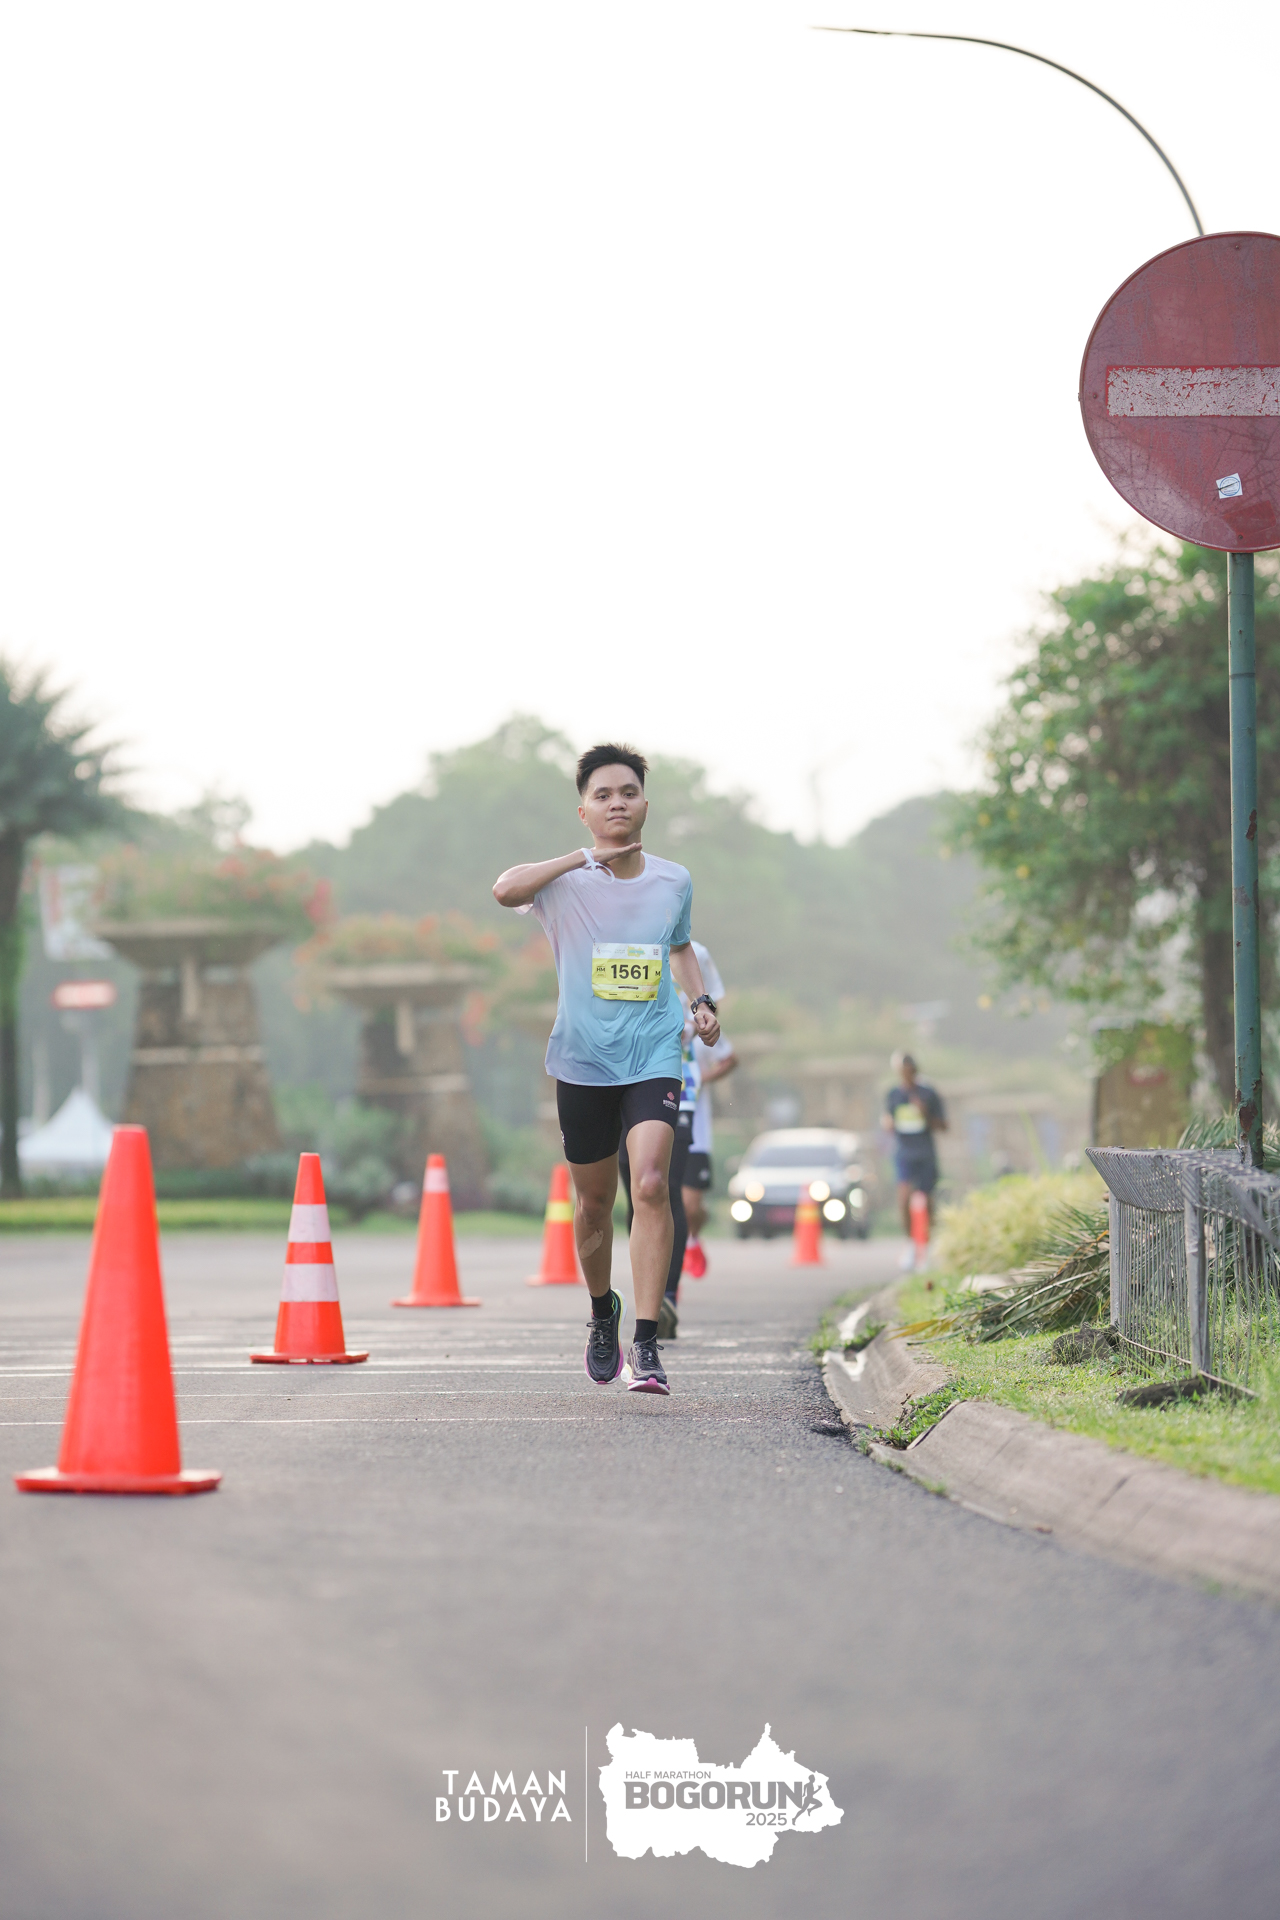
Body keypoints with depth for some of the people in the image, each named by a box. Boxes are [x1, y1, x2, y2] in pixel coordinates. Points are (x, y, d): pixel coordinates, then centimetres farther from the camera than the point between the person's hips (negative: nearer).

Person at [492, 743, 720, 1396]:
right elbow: (505, 889, -28)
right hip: (583, 1063, 0)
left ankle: (646, 1343, -19)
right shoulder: (565, 882, -6)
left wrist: (700, 1002, 9)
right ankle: (602, 1311, 39)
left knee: (650, 1184, -19)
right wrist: (585, 857, -24)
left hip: (654, 1056, 0)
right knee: (593, 1202, 10)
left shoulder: (674, 881, 5)